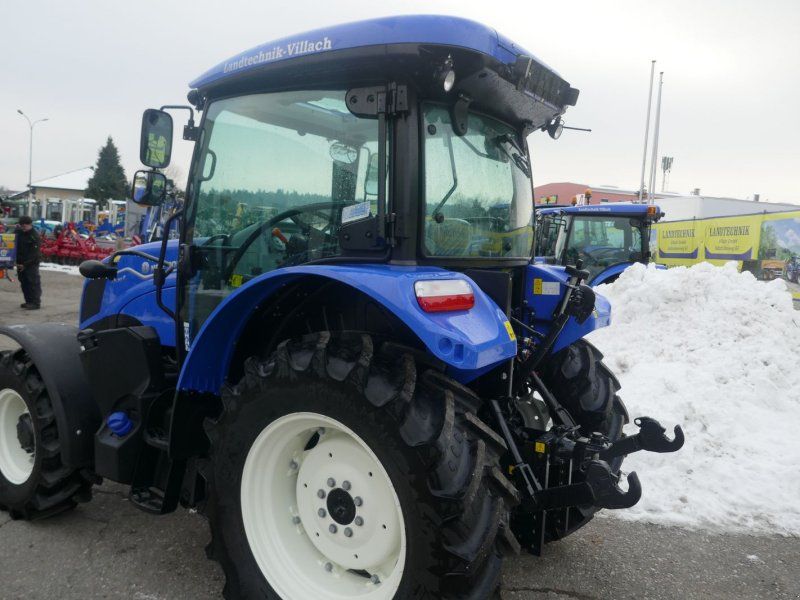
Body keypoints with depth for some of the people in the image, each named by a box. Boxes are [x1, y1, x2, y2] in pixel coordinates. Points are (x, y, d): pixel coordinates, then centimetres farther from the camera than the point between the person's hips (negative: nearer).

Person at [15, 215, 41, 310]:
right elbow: (17, 247, 17)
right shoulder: (19, 233, 11)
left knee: (33, 282, -7)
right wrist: (17, 262, 5)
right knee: (24, 283, 10)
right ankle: (29, 301, 18)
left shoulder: (34, 236, -12)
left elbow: (34, 253, -16)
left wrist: (25, 264, -19)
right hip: (20, 263, 8)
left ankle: (36, 303, -4)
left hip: (31, 264, -8)